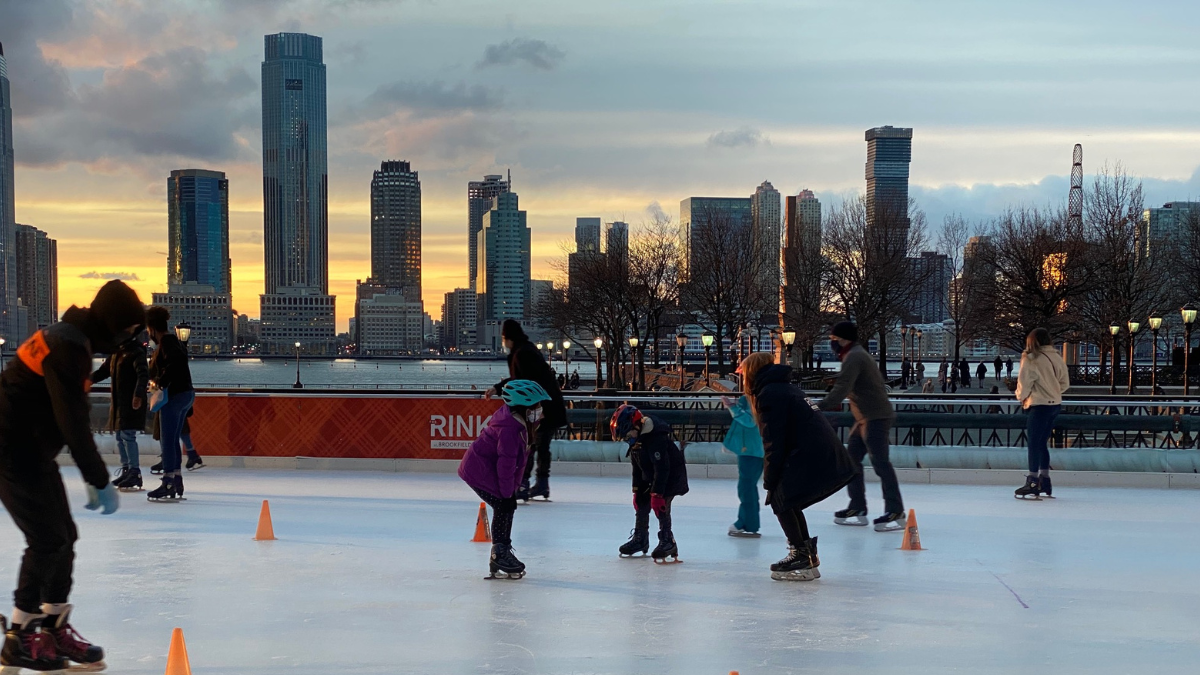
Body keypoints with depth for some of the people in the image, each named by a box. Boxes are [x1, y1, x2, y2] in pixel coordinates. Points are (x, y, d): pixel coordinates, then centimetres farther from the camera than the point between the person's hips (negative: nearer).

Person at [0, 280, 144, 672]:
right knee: (48, 540, -6)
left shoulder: (74, 341, 11)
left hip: (33, 453, 10)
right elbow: (74, 424, -24)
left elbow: (75, 419, 17)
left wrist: (92, 478, 18)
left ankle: (55, 629, 20)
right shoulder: (68, 349, -22)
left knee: (65, 536, 11)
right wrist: (101, 482, -18)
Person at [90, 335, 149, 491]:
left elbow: (143, 375, -21)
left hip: (132, 403, -9)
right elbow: (103, 371, 22)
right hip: (118, 402, 9)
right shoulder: (116, 353, 17)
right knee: (120, 436, 12)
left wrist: (138, 394, -34)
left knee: (127, 435, -12)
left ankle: (135, 473, -9)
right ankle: (126, 470, 21)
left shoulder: (136, 352, -10)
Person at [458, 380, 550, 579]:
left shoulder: (521, 424, 6)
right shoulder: (509, 428, -27)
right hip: (478, 469, -11)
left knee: (509, 506, 12)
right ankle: (499, 555, -5)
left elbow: (518, 460, 13)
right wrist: (507, 492, -21)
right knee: (503, 506, -11)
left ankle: (503, 552, 21)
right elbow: (506, 462, -26)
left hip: (486, 468, 11)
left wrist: (513, 486, 11)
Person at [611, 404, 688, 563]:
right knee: (641, 503, 8)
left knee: (660, 505, -21)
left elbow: (662, 468, -34)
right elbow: (637, 468, 9)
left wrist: (657, 493, -34)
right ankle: (640, 539, 22)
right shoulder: (636, 440, 0)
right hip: (651, 478, 9)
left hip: (673, 476, -9)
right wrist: (637, 490, 5)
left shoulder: (655, 438, -31)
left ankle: (667, 542, -13)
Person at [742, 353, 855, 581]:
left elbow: (774, 443, -11)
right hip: (830, 458, 9)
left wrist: (769, 480, -3)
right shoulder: (786, 388, 23)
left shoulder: (769, 394, -7)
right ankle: (807, 555, 24)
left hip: (812, 459, -9)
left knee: (780, 500, 0)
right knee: (787, 501, 19)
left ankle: (802, 557, 0)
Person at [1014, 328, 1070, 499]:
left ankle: (1033, 482, 0)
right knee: (1042, 443, 15)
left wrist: (1021, 397, 10)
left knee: (1034, 443, -1)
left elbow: (1024, 382, -9)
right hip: (1055, 404, 7)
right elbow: (1065, 383, 11)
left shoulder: (1031, 359, -14)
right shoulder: (1057, 358, 6)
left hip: (1039, 406, -7)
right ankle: (1045, 481, 19)